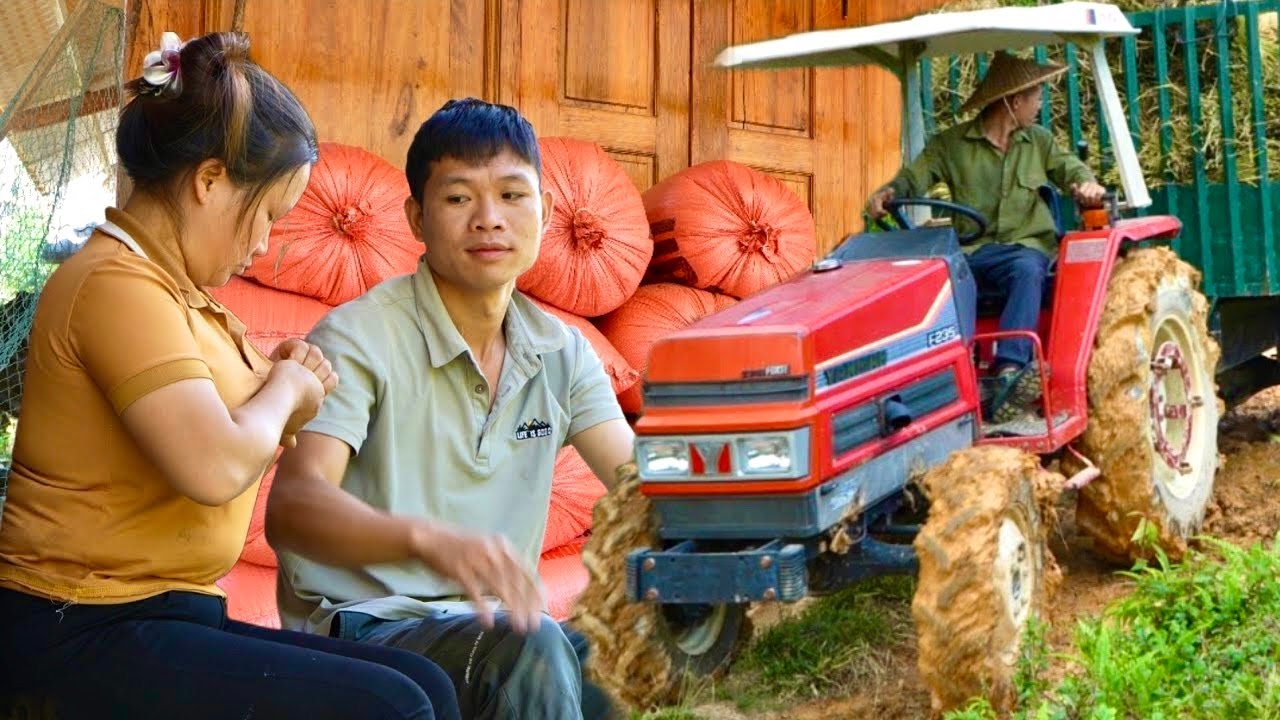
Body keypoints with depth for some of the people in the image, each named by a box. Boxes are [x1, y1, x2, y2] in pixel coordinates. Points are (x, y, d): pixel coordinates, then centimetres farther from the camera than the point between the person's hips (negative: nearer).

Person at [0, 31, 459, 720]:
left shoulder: (166, 284, 16)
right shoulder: (117, 282, -16)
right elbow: (216, 467, -27)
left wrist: (276, 378, 3)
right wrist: (284, 388, -8)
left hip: (160, 612, 10)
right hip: (86, 636, -10)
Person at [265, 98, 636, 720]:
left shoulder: (560, 353, 9)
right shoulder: (359, 340, -12)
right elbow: (291, 506, -26)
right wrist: (429, 540, -46)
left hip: (493, 625, 6)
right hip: (361, 629, -5)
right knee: (532, 648, -34)